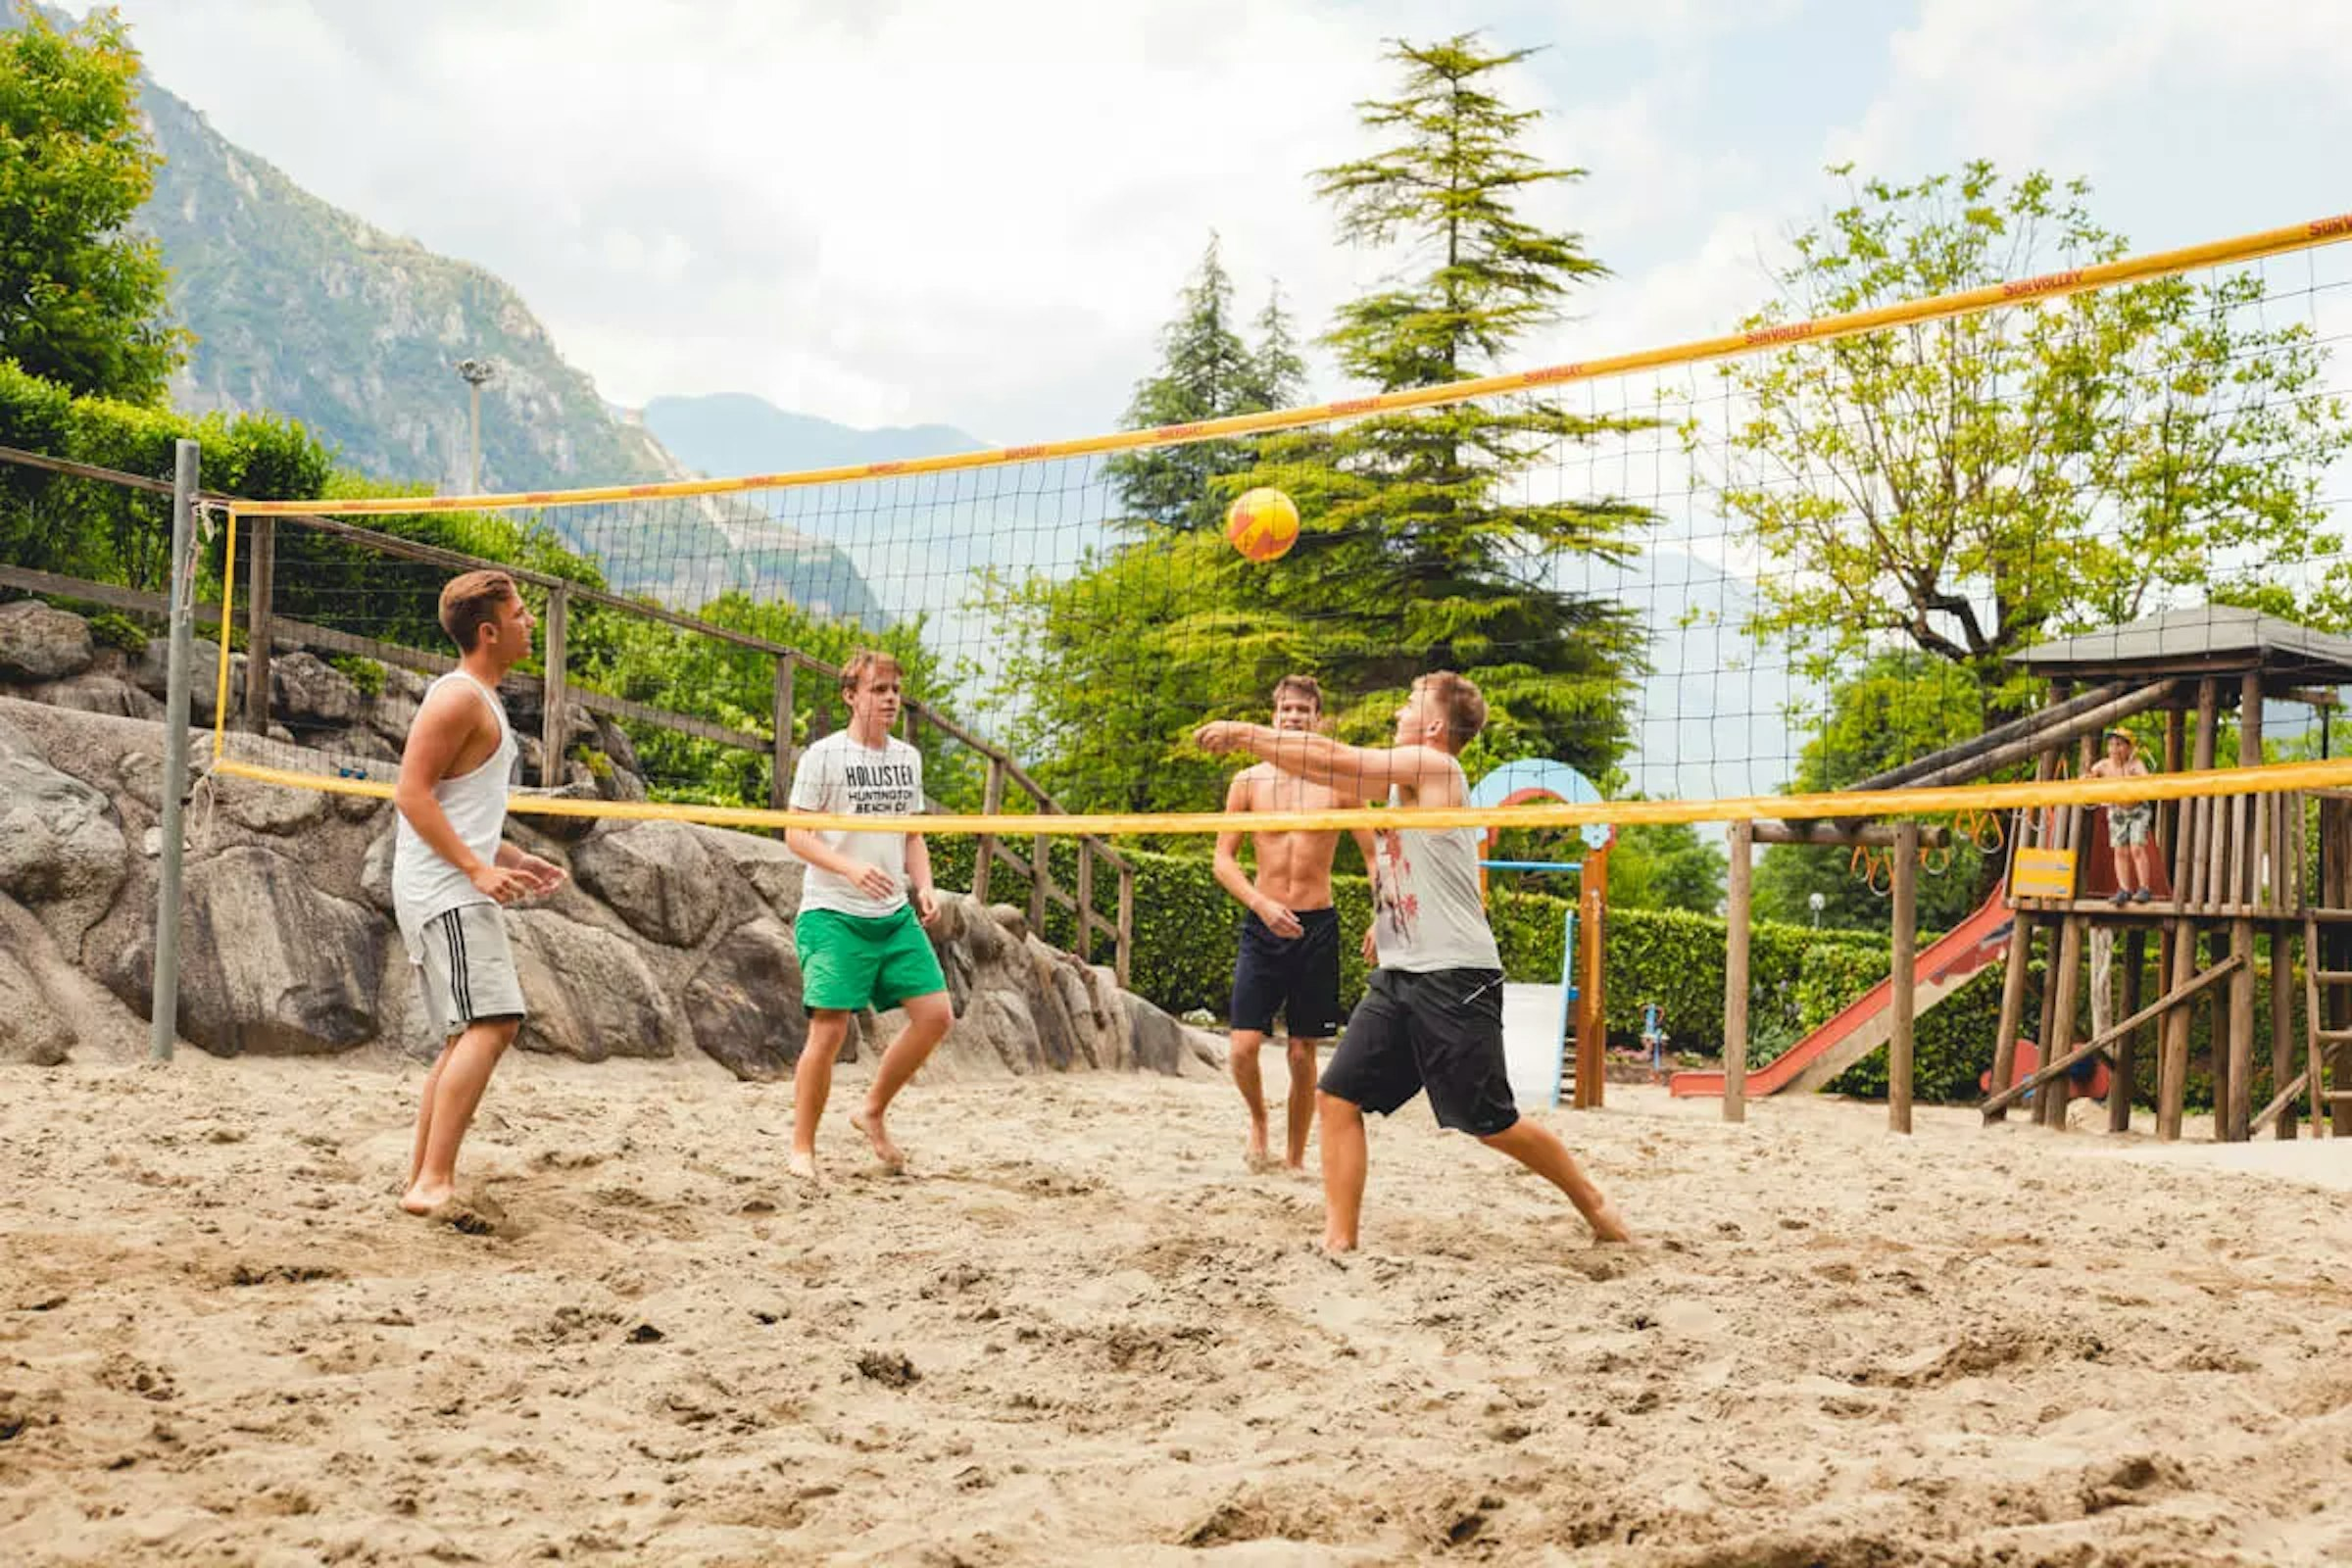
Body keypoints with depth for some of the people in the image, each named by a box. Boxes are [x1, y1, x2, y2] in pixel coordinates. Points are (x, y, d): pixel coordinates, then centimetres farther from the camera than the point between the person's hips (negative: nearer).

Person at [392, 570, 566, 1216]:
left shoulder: (480, 700, 19)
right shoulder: (459, 697, -12)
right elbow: (411, 793, -19)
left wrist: (512, 858, 20)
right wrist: (477, 867, -23)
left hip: (456, 891, 11)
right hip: (446, 891, -11)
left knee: (471, 1034, 14)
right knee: (491, 1023, -19)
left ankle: (422, 1179, 19)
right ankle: (434, 1182, -22)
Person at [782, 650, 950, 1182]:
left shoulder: (908, 758, 12)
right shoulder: (823, 755, -6)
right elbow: (796, 835, -8)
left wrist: (924, 887, 3)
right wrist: (851, 868, -23)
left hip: (895, 914, 6)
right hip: (833, 913, -6)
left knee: (935, 1014, -1)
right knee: (829, 1028, -9)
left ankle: (873, 1113, 17)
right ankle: (802, 1148, 5)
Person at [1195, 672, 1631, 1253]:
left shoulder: (1432, 766, -11)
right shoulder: (1405, 778, 15)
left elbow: (1332, 760, -14)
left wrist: (1245, 734, -9)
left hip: (1456, 976, -9)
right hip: (1399, 974, 9)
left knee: (1493, 1125, 0)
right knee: (1337, 1097, -2)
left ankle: (1595, 1206, 20)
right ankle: (1339, 1238, 1)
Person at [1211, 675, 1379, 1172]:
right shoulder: (1249, 781, 3)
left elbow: (1373, 854, 4)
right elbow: (1223, 859, 3)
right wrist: (1262, 902, -14)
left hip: (1316, 926, 0)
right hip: (1262, 925, 0)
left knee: (1303, 1053, 5)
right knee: (1243, 1047, -10)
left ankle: (1295, 1157, 20)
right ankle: (1258, 1119, 21)